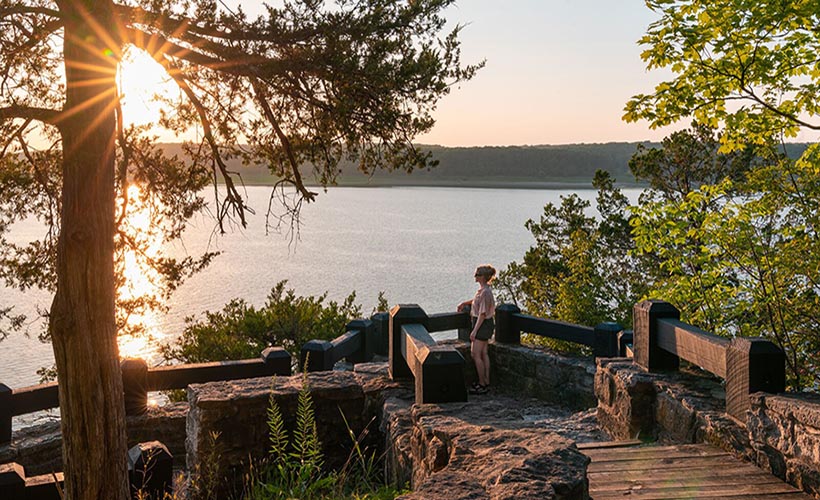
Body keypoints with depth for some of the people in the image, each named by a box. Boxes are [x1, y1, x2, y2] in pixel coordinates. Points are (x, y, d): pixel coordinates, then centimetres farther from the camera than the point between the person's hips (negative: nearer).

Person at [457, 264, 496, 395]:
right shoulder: (483, 289, 7)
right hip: (485, 324, 10)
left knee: (475, 354, -5)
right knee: (483, 354, 14)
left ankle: (482, 384, 1)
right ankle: (486, 382, 20)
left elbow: (482, 313, -24)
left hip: (483, 324, -10)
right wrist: (465, 303, 31)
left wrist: (474, 331, -23)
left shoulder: (485, 292, -23)